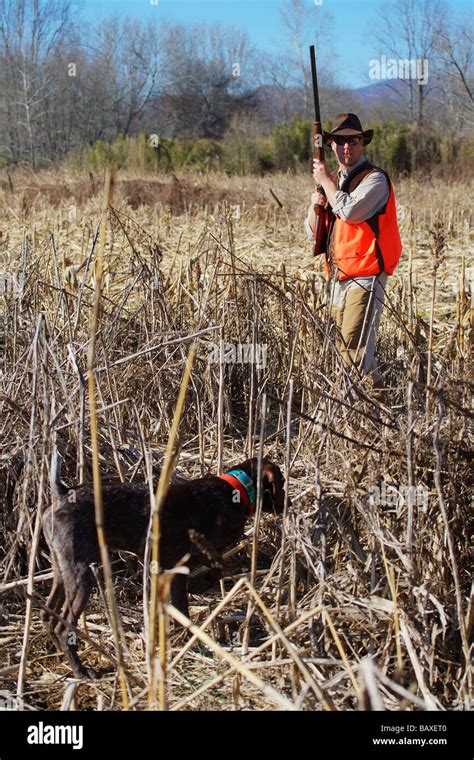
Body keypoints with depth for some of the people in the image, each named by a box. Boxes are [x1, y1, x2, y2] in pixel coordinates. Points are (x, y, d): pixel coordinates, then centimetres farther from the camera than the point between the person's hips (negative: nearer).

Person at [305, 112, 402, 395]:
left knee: (355, 353, -18)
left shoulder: (375, 179, -6)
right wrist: (315, 204, -1)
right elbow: (313, 230, 21)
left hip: (365, 279, -8)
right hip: (339, 279, 9)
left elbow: (348, 211, -23)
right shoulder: (337, 182, 19)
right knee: (343, 351, 9)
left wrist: (325, 180, -8)